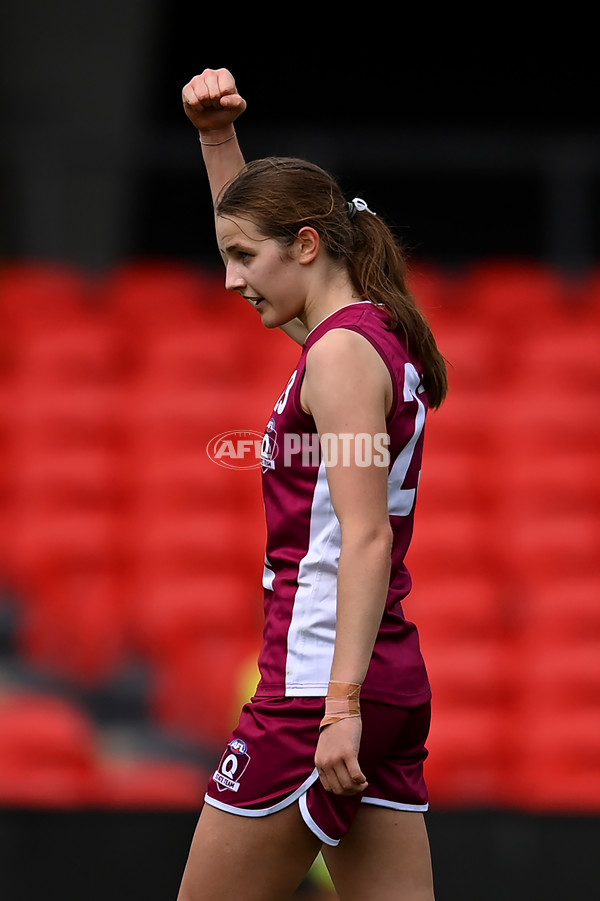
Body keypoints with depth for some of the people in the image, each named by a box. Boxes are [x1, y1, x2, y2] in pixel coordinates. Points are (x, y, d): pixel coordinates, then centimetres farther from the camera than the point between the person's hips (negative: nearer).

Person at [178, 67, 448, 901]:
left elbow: (365, 537, -20)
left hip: (316, 682, -9)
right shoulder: (372, 333, 15)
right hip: (395, 682, 9)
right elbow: (256, 224, 33)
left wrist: (341, 705, -25)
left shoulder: (343, 349, -11)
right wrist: (218, 135, 20)